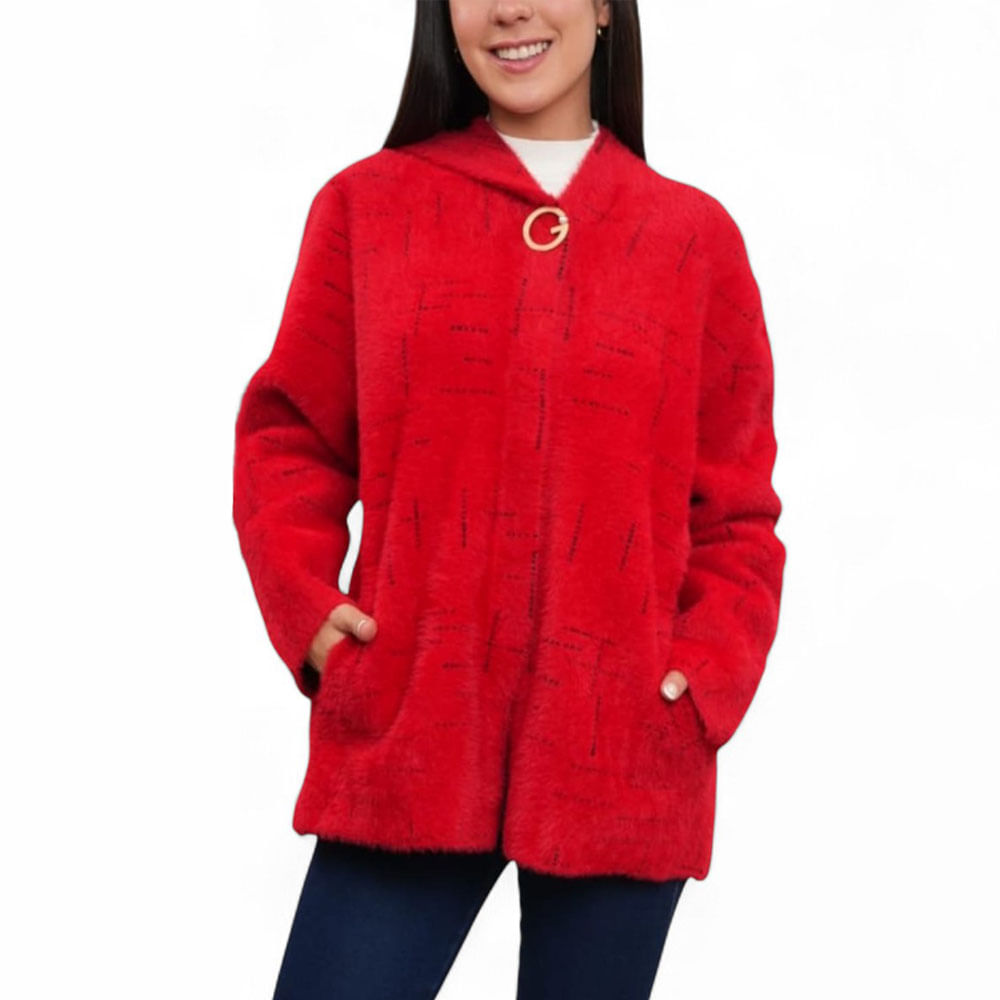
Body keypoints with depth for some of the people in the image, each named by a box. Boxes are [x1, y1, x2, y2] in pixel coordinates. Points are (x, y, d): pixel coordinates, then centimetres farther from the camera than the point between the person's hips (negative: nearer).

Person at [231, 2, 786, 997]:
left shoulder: (694, 235, 7)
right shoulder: (367, 205, 6)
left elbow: (736, 509, 9)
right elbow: (288, 437, 10)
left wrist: (711, 670, -3)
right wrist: (308, 606, -4)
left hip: (624, 762, 1)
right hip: (404, 740, 0)